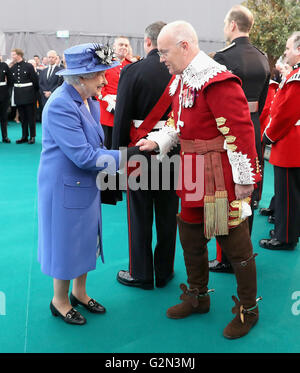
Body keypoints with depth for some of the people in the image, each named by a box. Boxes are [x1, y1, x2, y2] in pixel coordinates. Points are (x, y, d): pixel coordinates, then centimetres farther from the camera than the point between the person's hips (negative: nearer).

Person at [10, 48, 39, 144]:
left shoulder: (29, 66, -7)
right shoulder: (12, 68, 7)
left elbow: (35, 80, -4)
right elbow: (10, 81, 12)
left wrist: (35, 92, -1)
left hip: (29, 95, -5)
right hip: (19, 96, 5)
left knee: (31, 117, 2)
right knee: (22, 117, 10)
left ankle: (32, 136, 10)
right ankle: (24, 136, 18)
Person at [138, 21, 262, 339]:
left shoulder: (217, 81, -20)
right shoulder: (180, 81, 10)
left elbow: (240, 131, -20)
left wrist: (244, 179, -18)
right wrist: (157, 141, 1)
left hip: (220, 180, -9)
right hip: (192, 179, 9)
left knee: (234, 242, 5)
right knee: (190, 235, 18)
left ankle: (248, 310, 25)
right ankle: (197, 297, 40)